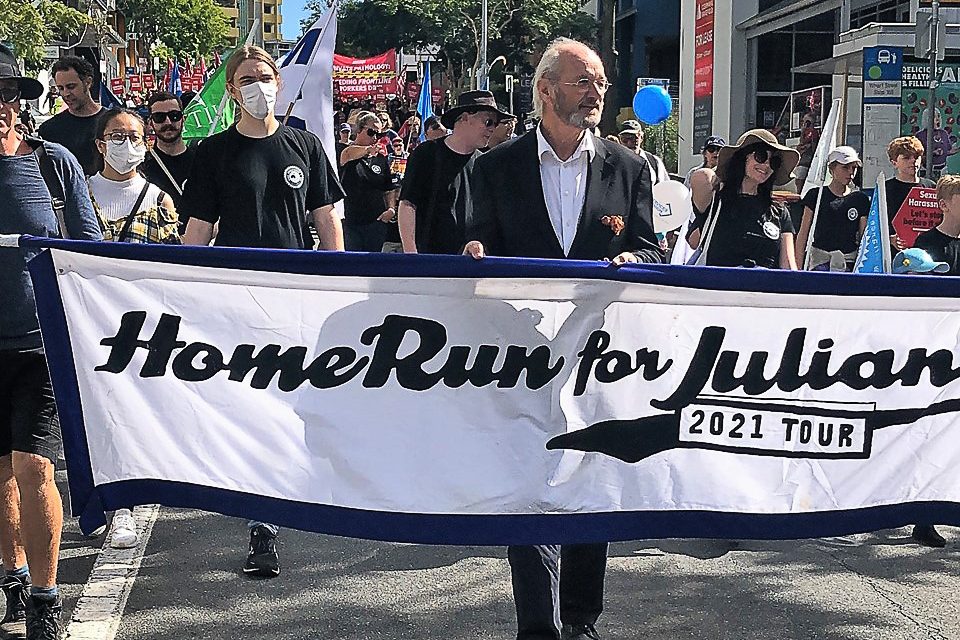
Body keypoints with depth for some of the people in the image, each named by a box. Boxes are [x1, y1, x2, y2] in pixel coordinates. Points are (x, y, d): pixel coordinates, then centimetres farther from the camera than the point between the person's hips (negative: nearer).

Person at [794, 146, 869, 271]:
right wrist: (798, 268, 0)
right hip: (819, 261, -2)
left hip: (850, 262, 2)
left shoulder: (860, 199, 10)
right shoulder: (816, 195, 5)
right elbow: (803, 234, 5)